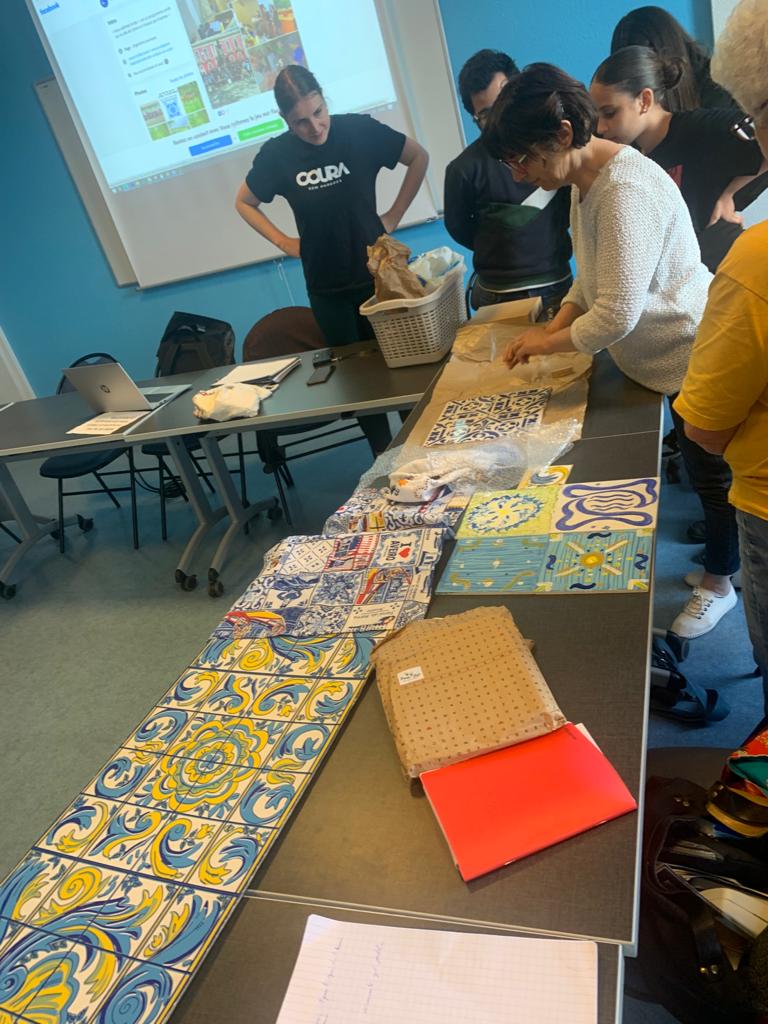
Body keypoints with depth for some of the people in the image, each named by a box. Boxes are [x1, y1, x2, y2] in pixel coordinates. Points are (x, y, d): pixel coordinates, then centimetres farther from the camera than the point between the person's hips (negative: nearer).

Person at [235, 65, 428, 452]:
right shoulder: (276, 155, -8)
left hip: (378, 270, -1)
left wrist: (394, 215, -3)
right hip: (327, 287, 1)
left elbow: (419, 157, 1)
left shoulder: (359, 129, -11)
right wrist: (284, 242, 0)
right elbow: (244, 203, 9)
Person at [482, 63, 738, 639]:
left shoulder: (625, 192, -29)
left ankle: (721, 584, 30)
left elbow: (616, 317, -32)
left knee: (710, 473, 9)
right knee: (703, 467, 20)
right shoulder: (586, 179, 2)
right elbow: (593, 277, 12)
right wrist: (553, 329, -3)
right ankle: (730, 553, 39)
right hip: (661, 354, 8)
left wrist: (549, 344, -16)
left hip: (690, 354, -8)